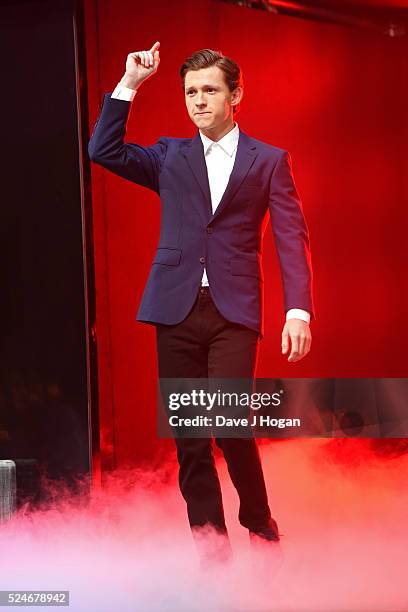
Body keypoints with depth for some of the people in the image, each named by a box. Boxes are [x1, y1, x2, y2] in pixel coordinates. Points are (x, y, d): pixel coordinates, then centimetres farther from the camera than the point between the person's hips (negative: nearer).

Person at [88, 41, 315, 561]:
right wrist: (129, 85, 0)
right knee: (189, 439, 3)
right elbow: (103, 150, 4)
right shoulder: (170, 156, 15)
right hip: (176, 309, 3)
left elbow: (292, 239, 3)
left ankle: (259, 523, 9)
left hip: (234, 311, -3)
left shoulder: (269, 161, 9)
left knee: (230, 422, -17)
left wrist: (299, 309, -8)